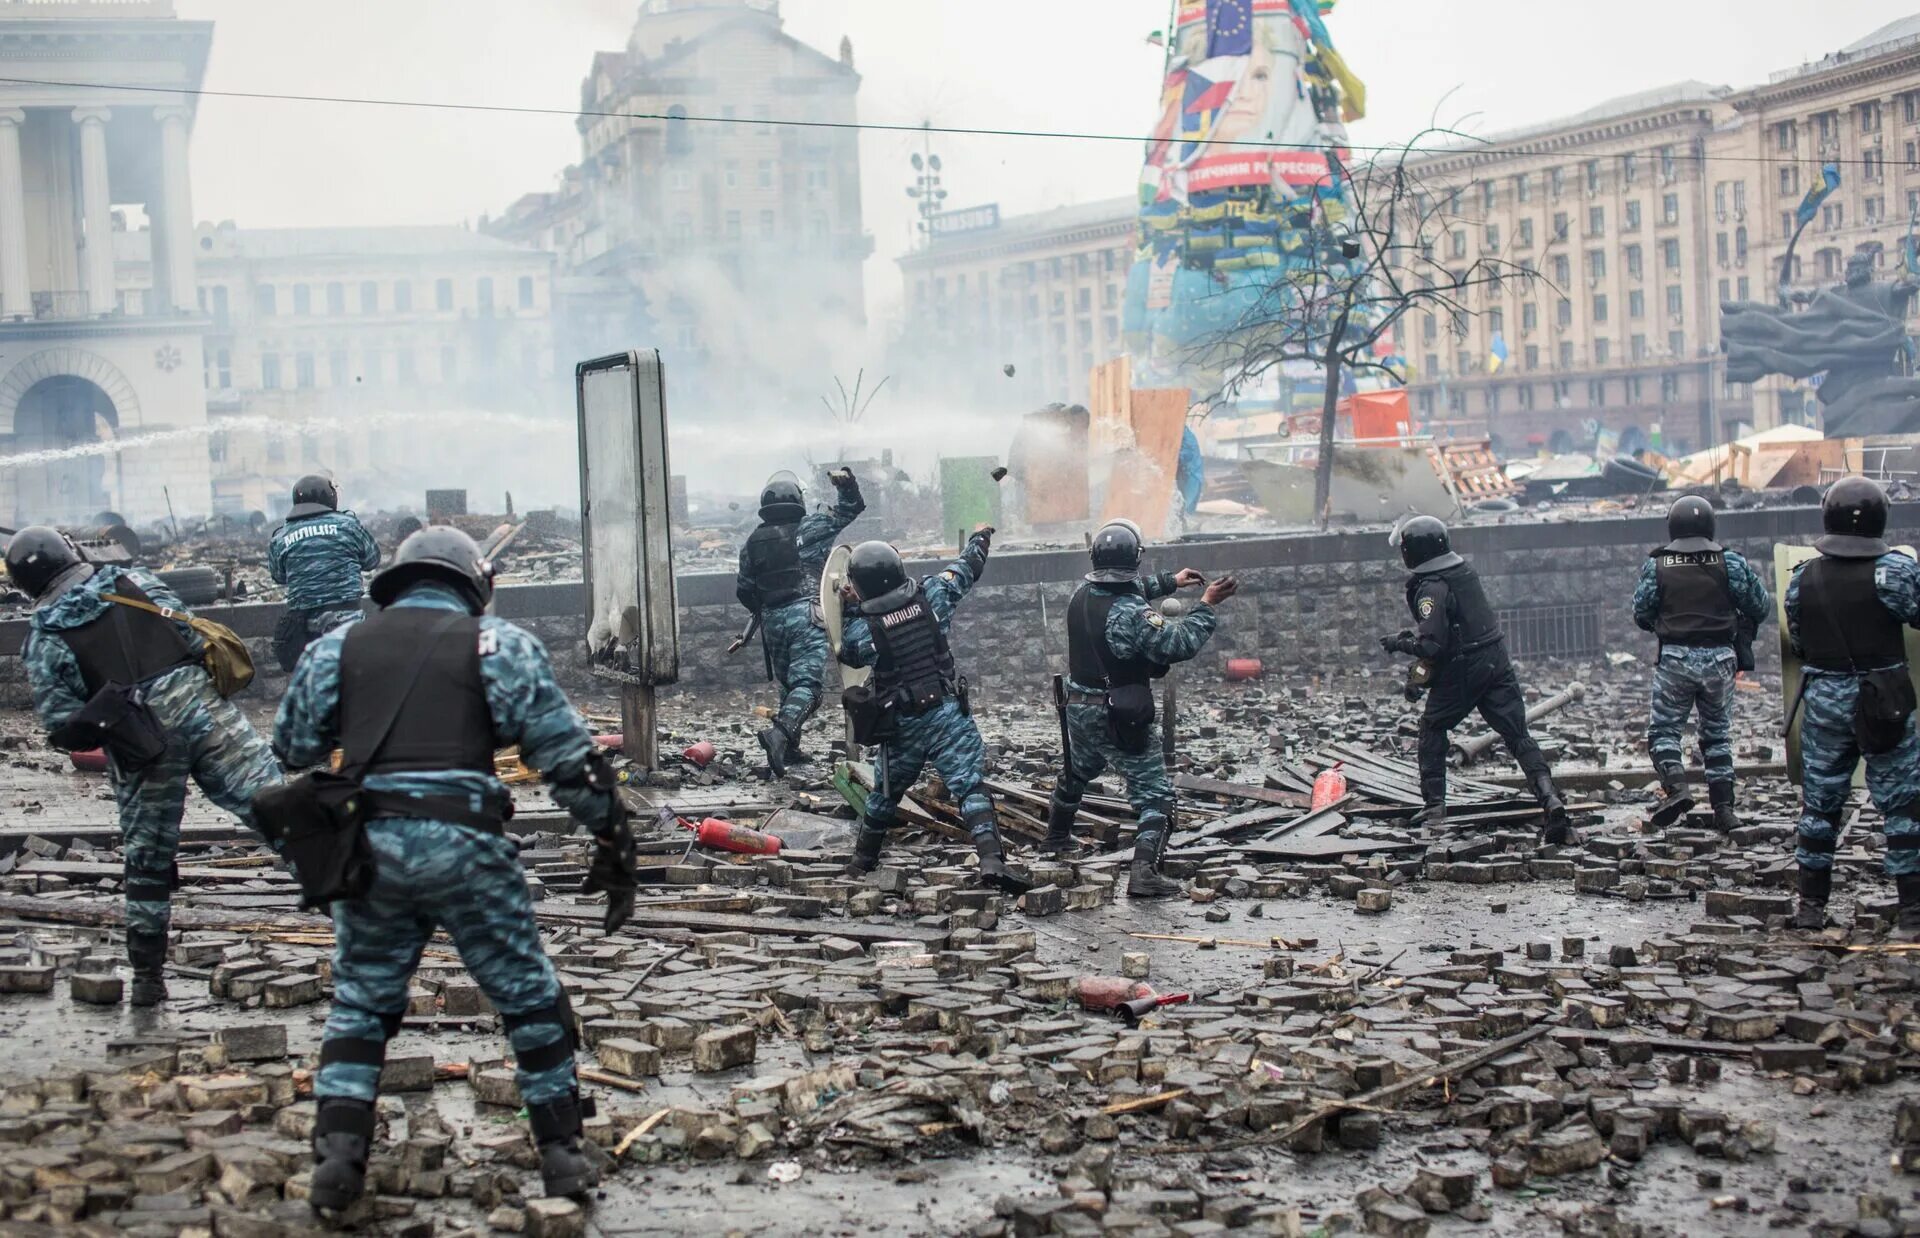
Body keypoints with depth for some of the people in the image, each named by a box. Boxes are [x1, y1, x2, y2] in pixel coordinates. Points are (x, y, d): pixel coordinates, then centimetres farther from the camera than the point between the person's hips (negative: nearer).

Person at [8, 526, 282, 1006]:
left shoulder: (43, 638, 5)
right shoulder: (134, 581, 8)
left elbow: (62, 727, 0)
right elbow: (197, 636, 2)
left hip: (139, 747, 0)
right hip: (201, 708, 0)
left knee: (147, 862, 12)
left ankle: (148, 978, 19)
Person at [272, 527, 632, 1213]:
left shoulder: (338, 646, 14)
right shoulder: (497, 643, 5)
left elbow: (291, 748, 19)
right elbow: (565, 750, 1)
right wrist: (613, 834, 7)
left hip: (367, 844, 3)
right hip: (463, 845, -2)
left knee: (360, 1001, 18)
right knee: (530, 997, 12)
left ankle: (338, 1153, 9)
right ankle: (561, 1152, 16)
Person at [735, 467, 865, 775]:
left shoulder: (753, 543, 10)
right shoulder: (810, 528, 1)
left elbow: (743, 590, 13)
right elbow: (850, 510, 9)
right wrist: (846, 483, 3)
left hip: (772, 620, 5)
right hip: (807, 615, -4)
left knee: (788, 684, 20)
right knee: (807, 685, -11)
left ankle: (788, 749, 20)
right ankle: (780, 733, -34)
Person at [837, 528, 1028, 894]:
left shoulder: (859, 630, -10)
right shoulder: (931, 595, -6)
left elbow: (846, 655, 14)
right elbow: (965, 571, 13)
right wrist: (980, 538, 32)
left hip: (902, 725, 1)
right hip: (948, 713, 0)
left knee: (886, 791, 21)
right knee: (971, 785, -6)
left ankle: (864, 857, 38)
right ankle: (991, 858, -22)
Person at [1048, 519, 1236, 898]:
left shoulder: (1082, 597, 0)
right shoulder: (1133, 614, -25)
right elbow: (1181, 644, -24)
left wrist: (1169, 582, 23)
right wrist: (1208, 605, -15)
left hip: (1079, 708, 7)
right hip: (1123, 718, -7)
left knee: (1074, 774, 32)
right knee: (1154, 795, -1)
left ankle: (1056, 837, 53)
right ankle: (1144, 871, -16)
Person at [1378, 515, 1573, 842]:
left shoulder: (1431, 588, -18)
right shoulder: (1464, 570, 9)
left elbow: (1432, 646, -22)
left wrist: (1399, 643, -6)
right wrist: (1413, 633, 21)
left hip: (1462, 670, -7)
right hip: (1497, 660, 7)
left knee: (1432, 728, 14)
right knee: (1516, 735, 3)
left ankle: (1434, 803, 13)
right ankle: (1550, 798, -13)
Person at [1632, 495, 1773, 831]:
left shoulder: (1657, 565, -4)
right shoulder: (1730, 562, -2)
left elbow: (1641, 614, 1)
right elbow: (1760, 605, 3)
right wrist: (1742, 628, 23)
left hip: (1675, 658, -2)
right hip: (1719, 658, 2)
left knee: (1663, 728, 7)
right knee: (1717, 734, 12)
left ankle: (1676, 787, -17)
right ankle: (1724, 808, 8)